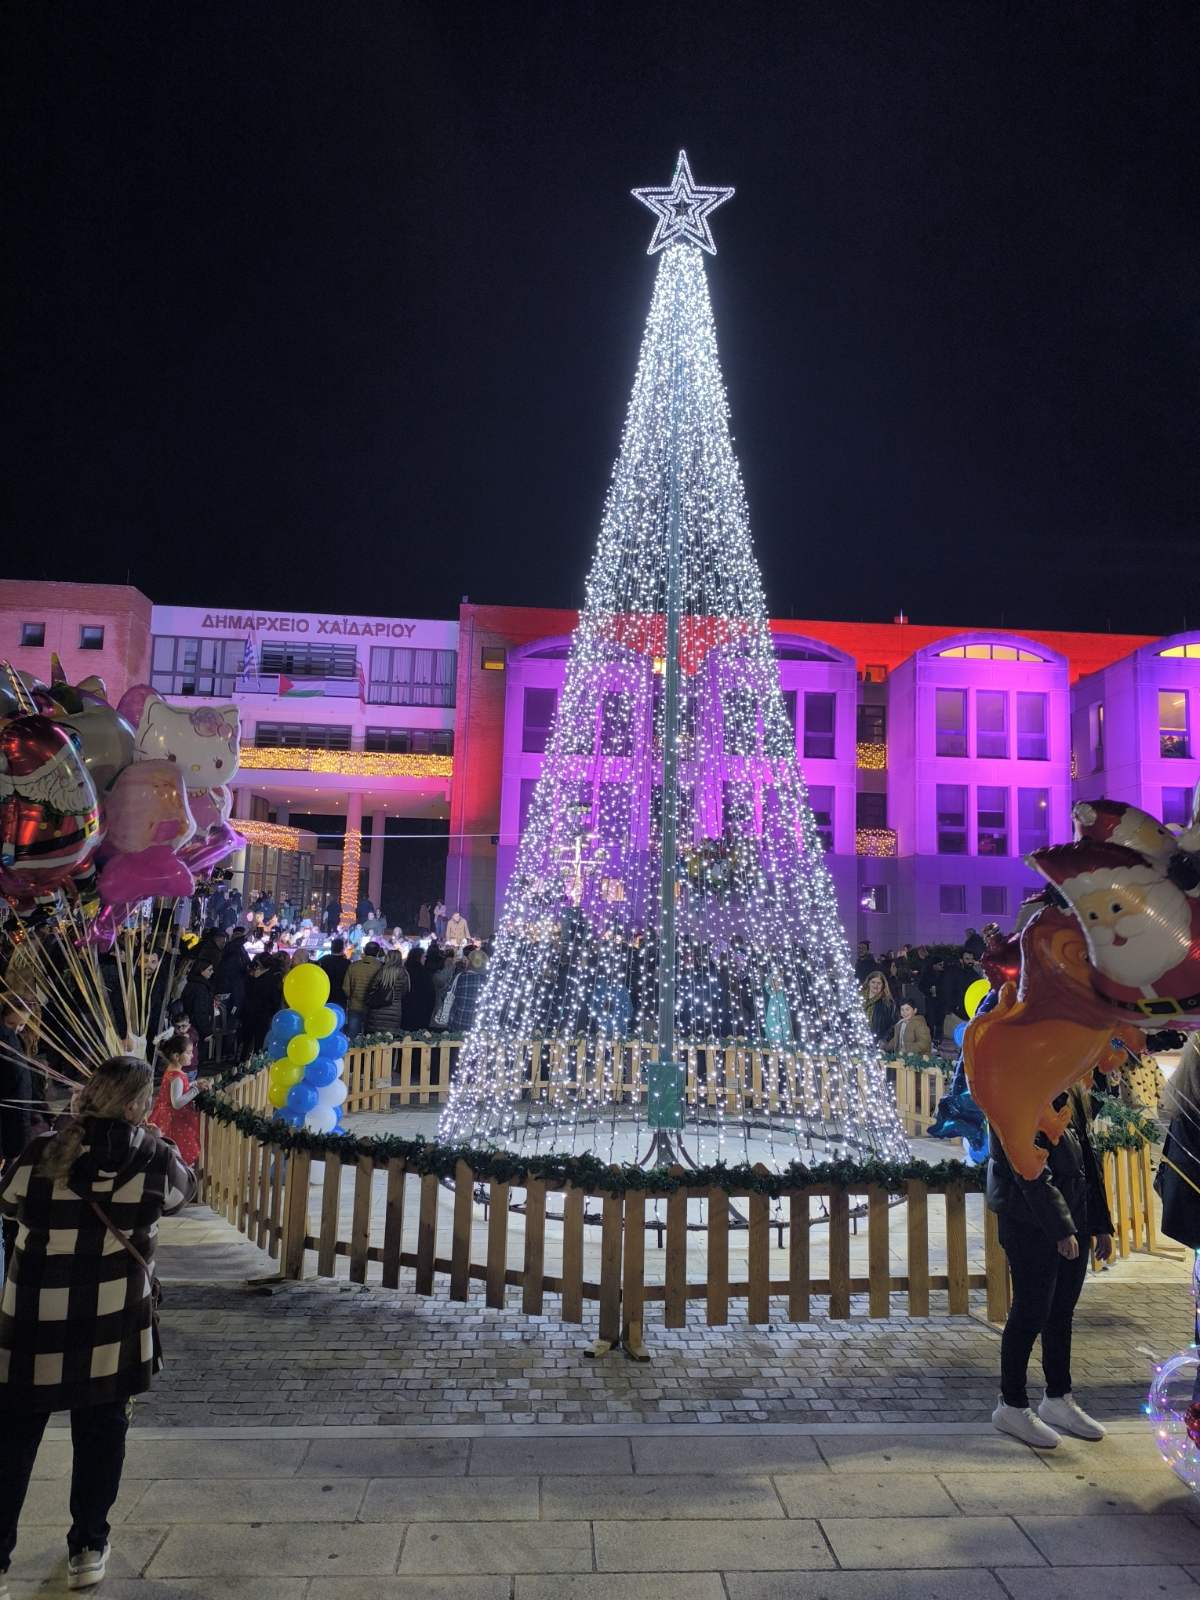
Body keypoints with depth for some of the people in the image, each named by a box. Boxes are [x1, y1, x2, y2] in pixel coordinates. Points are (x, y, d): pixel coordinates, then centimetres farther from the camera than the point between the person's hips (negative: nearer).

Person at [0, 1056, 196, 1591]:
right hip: (111, 1327, 0)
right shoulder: (155, 1160, -12)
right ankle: (87, 1549, 29)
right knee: (100, 1436, 18)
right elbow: (185, 1189, 10)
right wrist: (154, 1142, 16)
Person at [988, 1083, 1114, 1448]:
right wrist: (1061, 1228, -23)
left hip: (1072, 1217, 8)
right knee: (1031, 1314, 2)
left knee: (1062, 1312, 17)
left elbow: (1087, 1158, 15)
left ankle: (1059, 1400, 33)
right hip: (1030, 1223, -8)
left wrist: (1101, 1225, 15)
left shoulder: (1073, 1091, 8)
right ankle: (1012, 1407, 18)